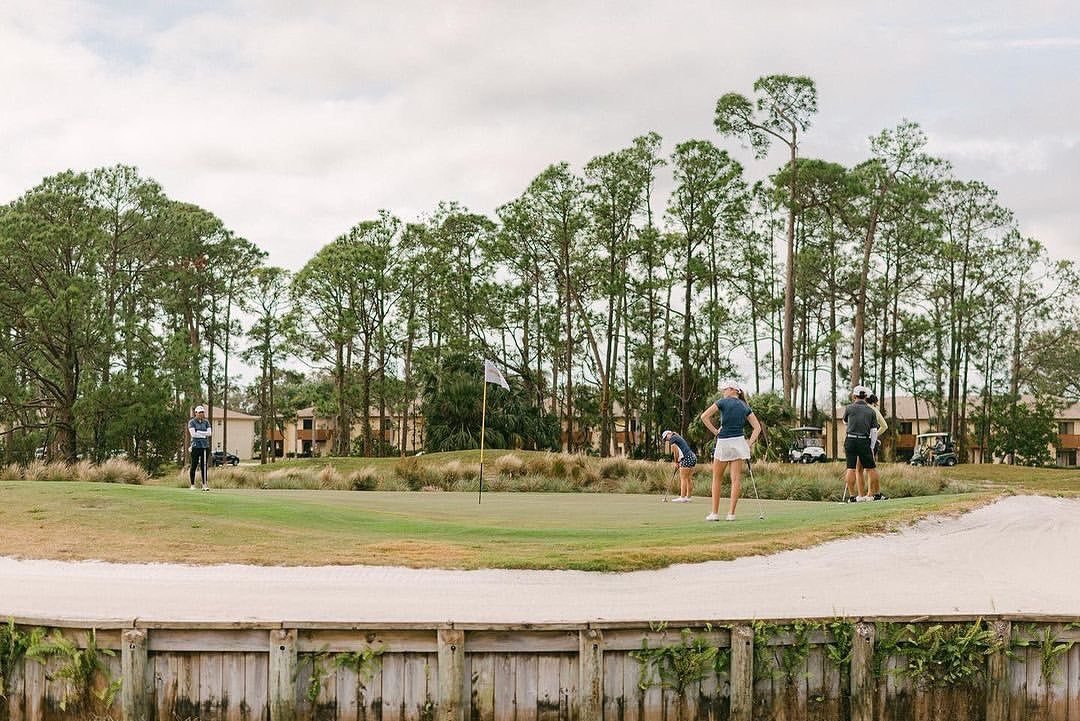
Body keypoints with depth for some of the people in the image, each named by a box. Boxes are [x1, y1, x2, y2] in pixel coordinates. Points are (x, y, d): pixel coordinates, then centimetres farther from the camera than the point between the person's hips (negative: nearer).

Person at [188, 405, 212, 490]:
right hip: (196, 446, -3)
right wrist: (204, 435, -7)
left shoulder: (206, 422, 12)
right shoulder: (191, 422, 1)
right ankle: (192, 485, 6)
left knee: (204, 466, 3)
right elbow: (193, 434, -12)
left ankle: (204, 485, 3)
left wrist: (198, 432, -8)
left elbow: (209, 433, -2)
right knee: (194, 466, 0)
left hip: (205, 446, 3)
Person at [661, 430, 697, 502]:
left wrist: (676, 462, 7)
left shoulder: (673, 438, -2)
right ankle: (688, 497, 12)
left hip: (687, 458, -9)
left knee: (683, 478, -7)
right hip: (693, 457, 9)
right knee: (689, 479, 10)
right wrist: (678, 462, 11)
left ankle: (682, 498, -9)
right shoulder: (679, 438, 26)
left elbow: (675, 452, -3)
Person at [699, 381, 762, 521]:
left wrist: (715, 432, -4)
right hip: (739, 442, 3)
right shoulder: (745, 407, 10)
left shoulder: (723, 402, -2)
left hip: (723, 443, -3)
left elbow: (704, 416, -10)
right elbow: (757, 428, 6)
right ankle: (731, 513, -3)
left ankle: (715, 513, 6)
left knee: (717, 478, 9)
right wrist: (750, 444, 3)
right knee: (736, 478, 2)